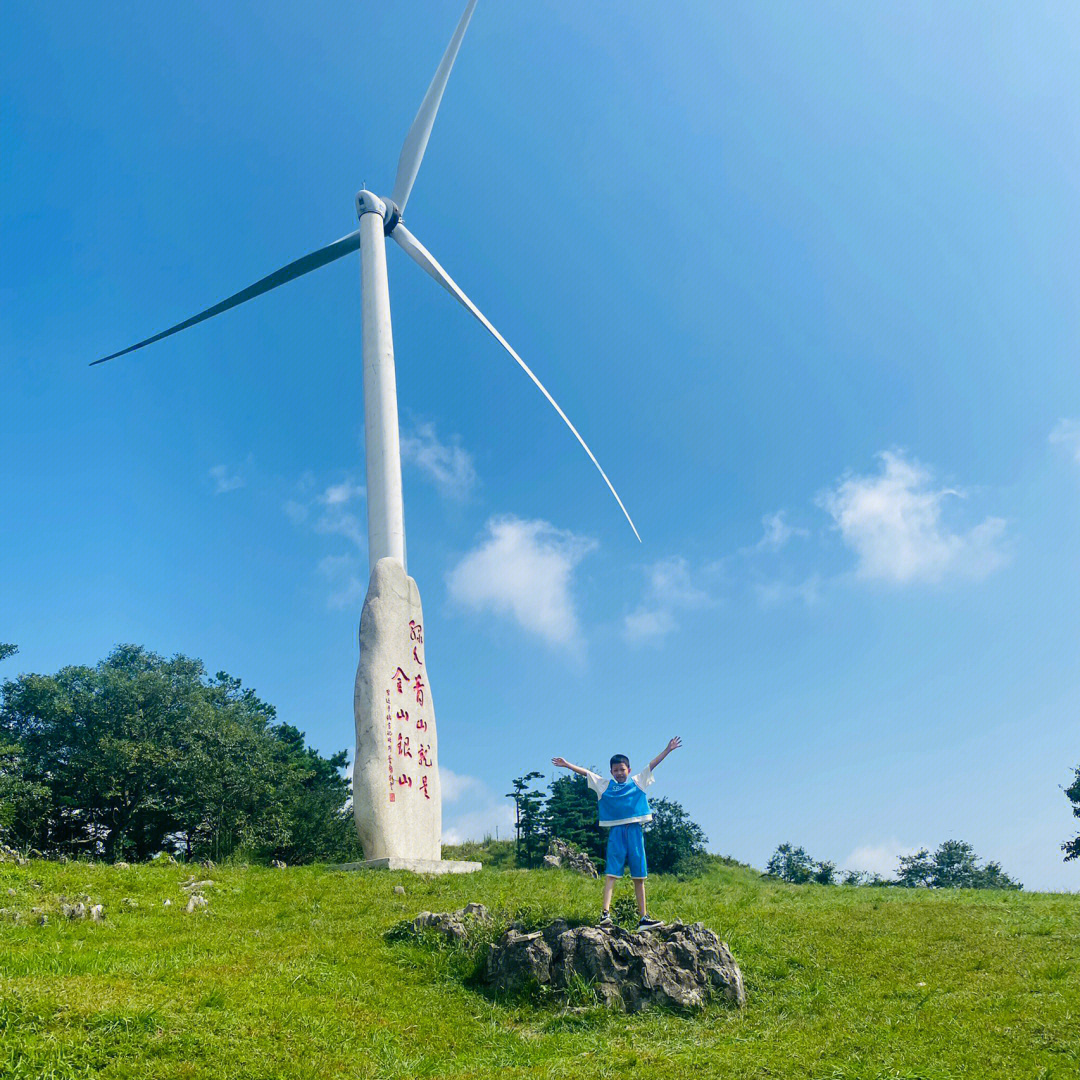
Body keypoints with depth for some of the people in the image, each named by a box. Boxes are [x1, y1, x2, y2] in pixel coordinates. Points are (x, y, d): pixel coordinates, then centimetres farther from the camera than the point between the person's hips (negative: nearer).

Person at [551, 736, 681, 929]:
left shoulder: (638, 781, 13)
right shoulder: (605, 785, 12)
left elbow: (652, 764, 12)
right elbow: (586, 773, 12)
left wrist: (668, 750, 9)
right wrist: (567, 765, 9)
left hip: (635, 830, 1)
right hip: (616, 831, -1)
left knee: (639, 876, 4)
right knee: (611, 873, -9)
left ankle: (644, 917, 7)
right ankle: (605, 912, -16)